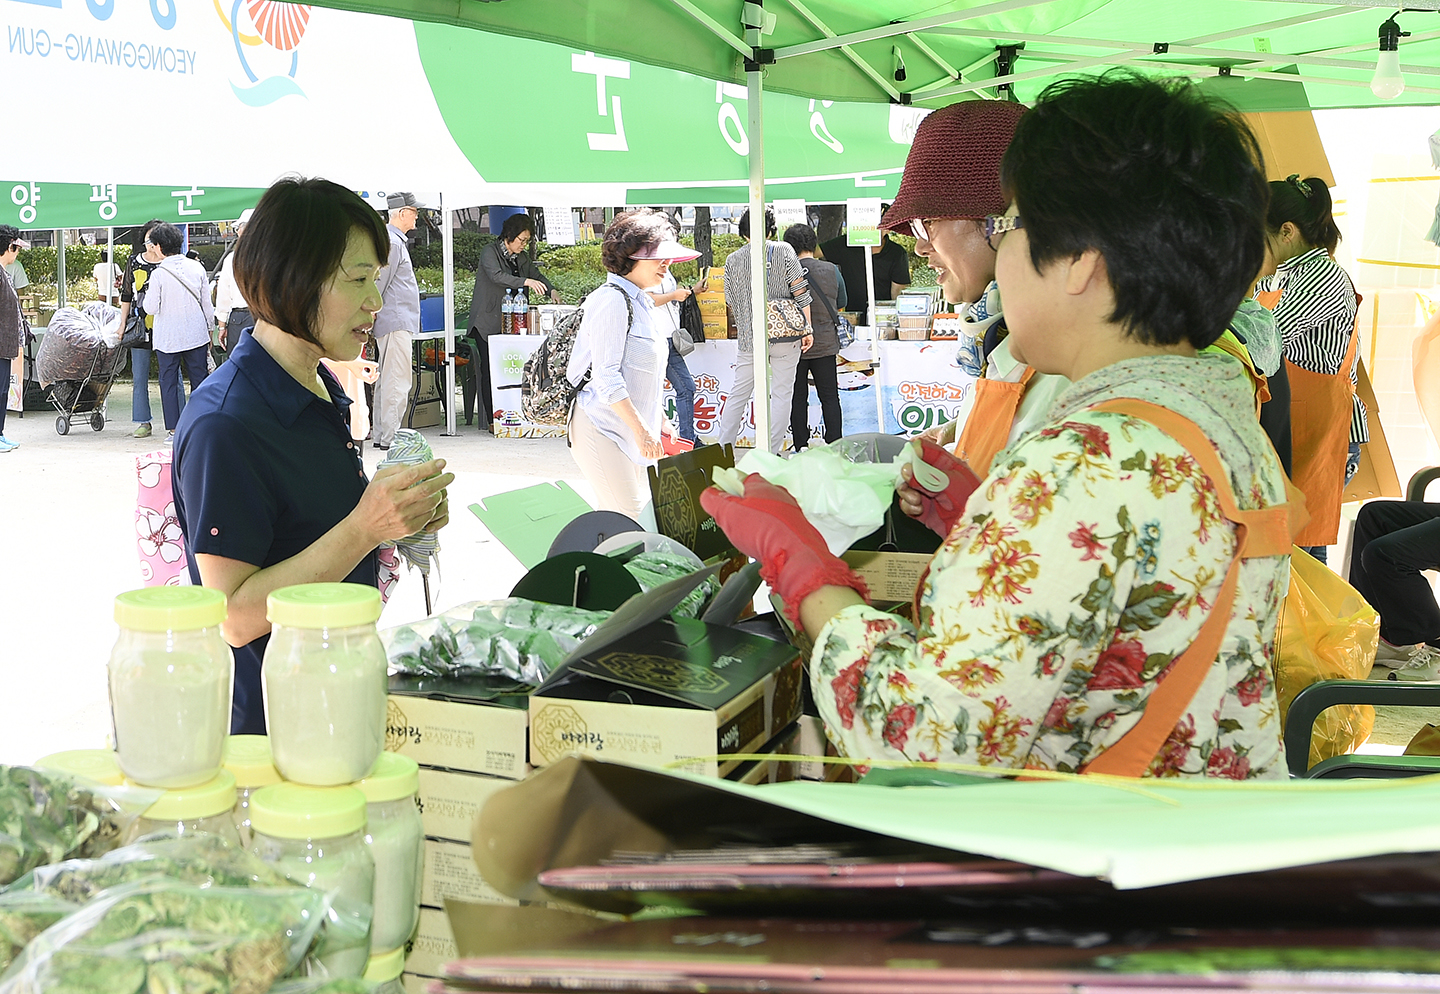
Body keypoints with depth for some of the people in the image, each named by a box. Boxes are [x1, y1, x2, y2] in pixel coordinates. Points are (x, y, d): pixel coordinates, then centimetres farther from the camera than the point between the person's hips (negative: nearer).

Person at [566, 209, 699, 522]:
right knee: (625, 521, -11)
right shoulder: (612, 300, -15)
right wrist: (641, 430, -21)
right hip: (602, 428, -10)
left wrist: (659, 420, 23)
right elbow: (606, 377, -21)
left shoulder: (640, 301, 16)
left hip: (629, 429, 10)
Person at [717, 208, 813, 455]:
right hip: (786, 334, -2)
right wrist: (807, 328, -1)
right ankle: (771, 453, 3)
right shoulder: (783, 250, -1)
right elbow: (800, 292, -6)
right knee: (781, 394, 4)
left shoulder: (733, 260, 5)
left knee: (738, 394, 11)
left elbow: (731, 304, 11)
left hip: (749, 337, 2)